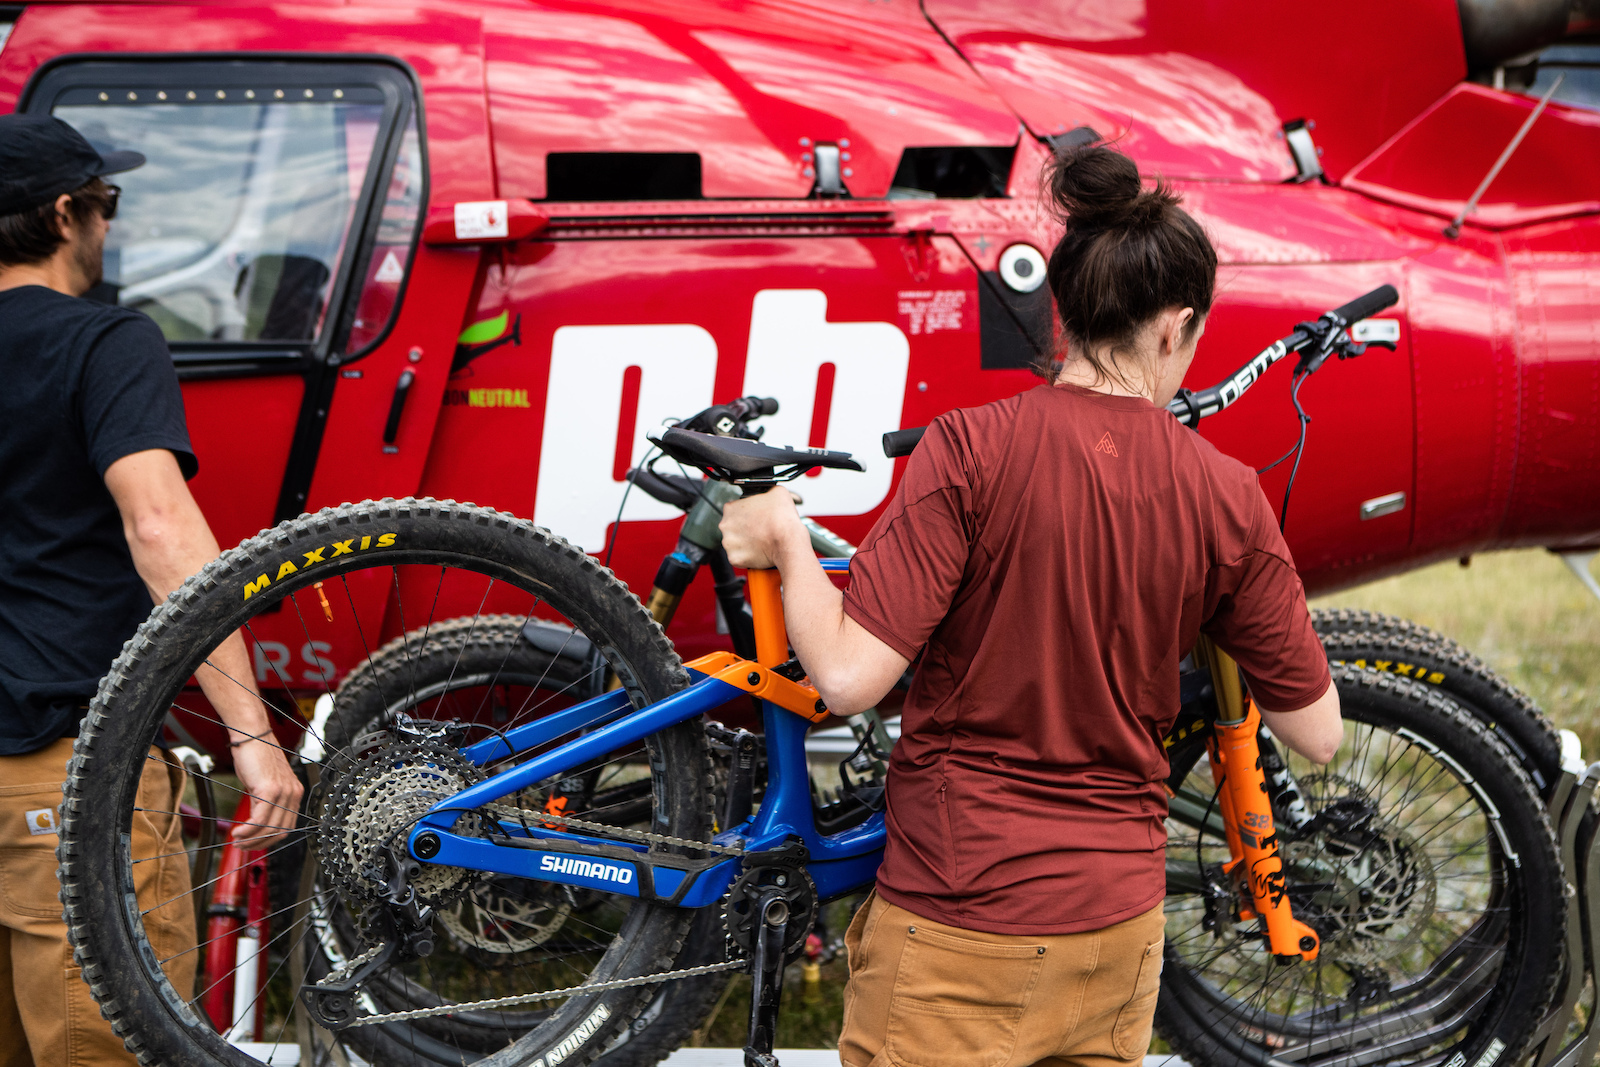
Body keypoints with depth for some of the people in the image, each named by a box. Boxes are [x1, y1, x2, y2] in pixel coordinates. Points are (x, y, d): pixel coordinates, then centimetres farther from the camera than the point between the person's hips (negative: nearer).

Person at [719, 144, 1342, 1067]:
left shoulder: (971, 450, -14)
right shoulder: (1227, 496, -4)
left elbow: (850, 676, -19)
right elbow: (1317, 732, 2)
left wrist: (787, 543, -2)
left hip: (958, 929, -3)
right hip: (1118, 924, 4)